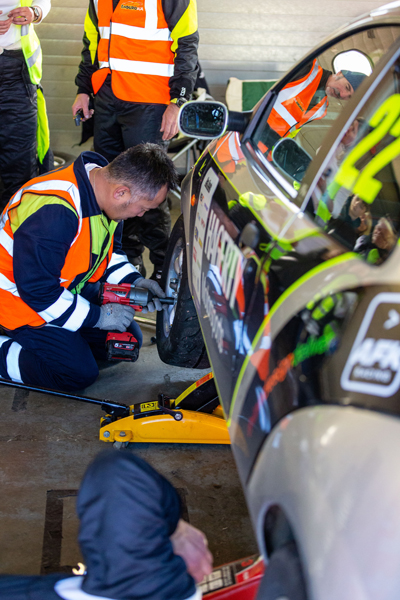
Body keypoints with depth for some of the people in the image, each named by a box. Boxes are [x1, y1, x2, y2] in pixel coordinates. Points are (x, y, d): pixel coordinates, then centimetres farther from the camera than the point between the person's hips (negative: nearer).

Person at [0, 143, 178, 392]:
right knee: (80, 373, -14)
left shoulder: (103, 189, -8)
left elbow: (109, 249, 9)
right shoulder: (53, 212, -37)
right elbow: (37, 289, -31)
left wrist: (135, 282, -9)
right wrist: (97, 317, -23)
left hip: (68, 287, 9)